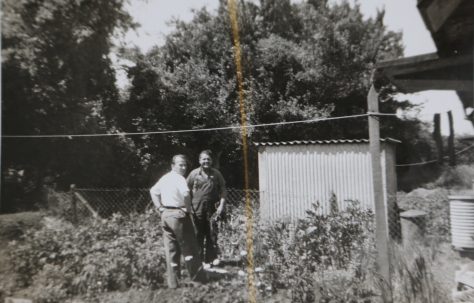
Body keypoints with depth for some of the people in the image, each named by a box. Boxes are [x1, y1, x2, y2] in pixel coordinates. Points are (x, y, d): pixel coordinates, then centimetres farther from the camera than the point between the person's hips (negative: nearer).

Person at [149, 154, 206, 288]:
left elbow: (153, 191, 23)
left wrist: (160, 207, 16)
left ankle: (173, 282, 19)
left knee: (171, 250, 12)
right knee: (189, 249, 4)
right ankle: (198, 278, 14)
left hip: (165, 215, 8)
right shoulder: (179, 178, -14)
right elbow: (185, 194, -30)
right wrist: (188, 208, -14)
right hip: (178, 215, -8)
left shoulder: (164, 178, 12)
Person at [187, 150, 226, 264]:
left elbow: (222, 190, 6)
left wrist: (221, 205, -3)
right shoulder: (194, 173, 3)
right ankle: (200, 258, 18)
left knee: (212, 233, 2)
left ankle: (212, 257, 14)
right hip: (197, 208, 0)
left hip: (212, 208, 0)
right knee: (198, 233, 6)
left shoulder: (216, 174, 5)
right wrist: (188, 205, 1)